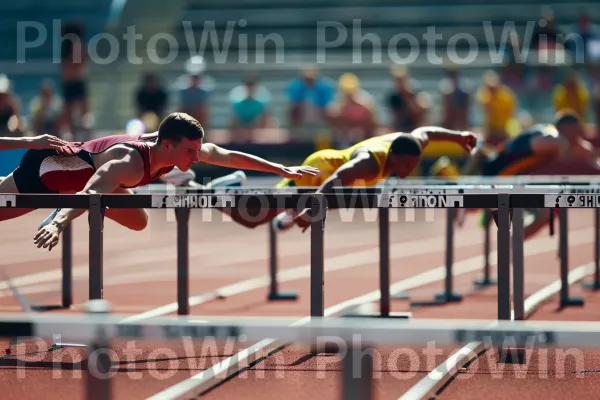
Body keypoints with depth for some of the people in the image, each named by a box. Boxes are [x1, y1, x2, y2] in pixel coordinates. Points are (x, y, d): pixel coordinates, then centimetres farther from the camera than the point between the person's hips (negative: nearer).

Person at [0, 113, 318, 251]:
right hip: (44, 168, -8)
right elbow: (90, 194, -59)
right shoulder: (130, 163, -43)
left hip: (80, 165, 8)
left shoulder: (175, 148, -19)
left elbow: (230, 156, -8)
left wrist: (282, 170, -8)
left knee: (137, 222, 12)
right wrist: (59, 224, -76)